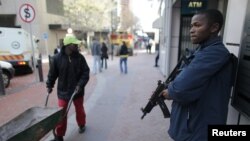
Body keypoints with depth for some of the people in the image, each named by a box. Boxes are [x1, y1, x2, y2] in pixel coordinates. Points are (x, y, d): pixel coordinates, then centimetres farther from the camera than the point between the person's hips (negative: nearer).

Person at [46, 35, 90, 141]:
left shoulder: (80, 57, -9)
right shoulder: (57, 58, -10)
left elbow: (85, 73, -9)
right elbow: (52, 73, 1)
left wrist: (80, 85, -19)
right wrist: (49, 85, 6)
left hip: (77, 90, 1)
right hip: (63, 91, -1)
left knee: (79, 110, 19)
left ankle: (82, 125, 47)